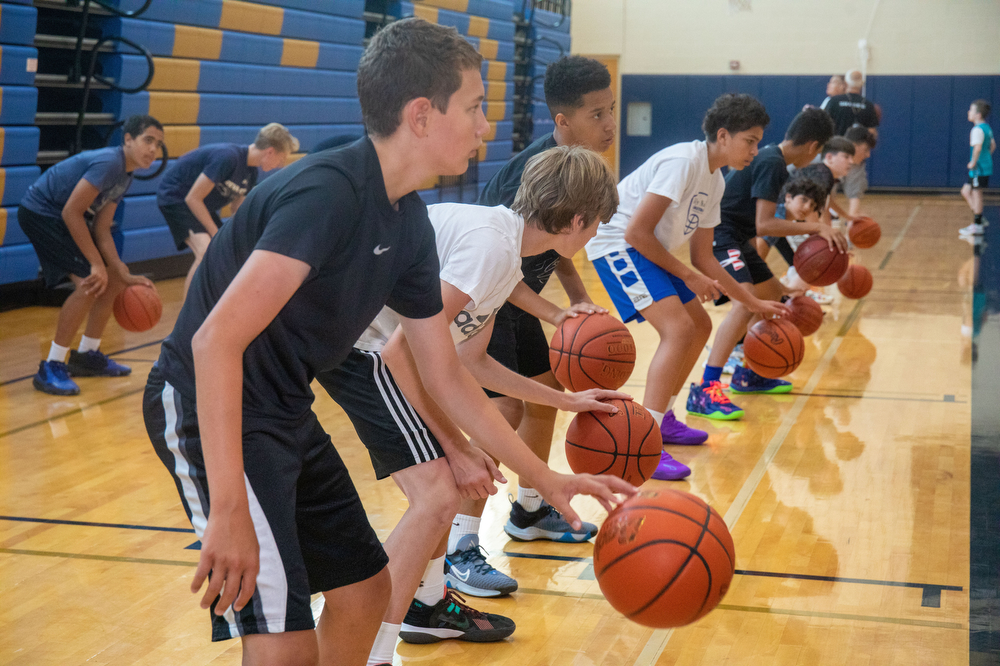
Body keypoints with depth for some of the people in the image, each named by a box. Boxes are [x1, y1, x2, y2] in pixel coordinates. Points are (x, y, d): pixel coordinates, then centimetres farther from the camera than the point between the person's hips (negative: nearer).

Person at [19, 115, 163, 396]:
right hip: (40, 212, -10)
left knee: (113, 279, 12)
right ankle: (51, 369, -12)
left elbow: (101, 229, 5)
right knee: (89, 284, -20)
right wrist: (96, 264, -25)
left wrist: (124, 274, -5)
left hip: (62, 218, 10)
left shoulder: (124, 177, 6)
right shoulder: (108, 163, -24)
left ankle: (87, 355, 24)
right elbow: (71, 212, -28)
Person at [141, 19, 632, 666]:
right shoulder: (329, 191, -24)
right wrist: (229, 511, -36)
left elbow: (446, 375, 14)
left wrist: (548, 479, 13)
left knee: (364, 585, 18)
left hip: (286, 414, 10)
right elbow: (216, 340, -32)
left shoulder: (410, 225, 4)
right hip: (210, 409, -10)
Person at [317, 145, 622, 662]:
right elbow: (405, 354, -25)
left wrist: (568, 401, 24)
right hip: (356, 345, -11)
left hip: (376, 342, 11)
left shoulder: (505, 248, 12)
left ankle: (427, 604, 38)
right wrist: (454, 445, -18)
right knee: (436, 495, -18)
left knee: (448, 468, 24)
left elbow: (470, 361, 20)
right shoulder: (491, 244, -19)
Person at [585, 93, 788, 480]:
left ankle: (662, 419, 29)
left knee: (700, 326, 16)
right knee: (679, 328, -22)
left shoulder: (714, 182, 10)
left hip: (648, 249, 10)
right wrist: (687, 276, -16)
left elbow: (703, 258, 15)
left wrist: (752, 303, 12)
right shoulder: (683, 162, -20)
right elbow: (636, 231, -24)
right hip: (617, 243, -10)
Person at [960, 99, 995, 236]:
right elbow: (993, 145, 23)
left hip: (979, 168, -10)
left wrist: (973, 162, -20)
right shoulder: (987, 128, 13)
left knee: (976, 195, -2)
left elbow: (978, 147, -29)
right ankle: (979, 222, 15)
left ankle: (977, 227, 5)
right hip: (985, 166, 10)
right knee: (966, 192, 15)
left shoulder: (978, 130, -17)